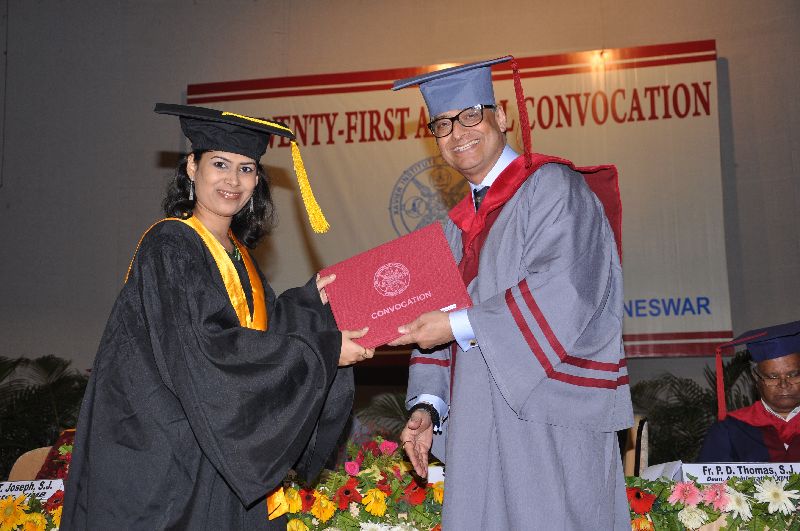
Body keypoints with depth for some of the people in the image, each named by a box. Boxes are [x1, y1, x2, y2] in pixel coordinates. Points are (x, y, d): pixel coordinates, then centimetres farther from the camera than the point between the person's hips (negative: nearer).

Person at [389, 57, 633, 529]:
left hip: (550, 422, -7)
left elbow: (562, 294, -18)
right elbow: (436, 320, 16)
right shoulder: (459, 225, 19)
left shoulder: (550, 186, -5)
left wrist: (462, 325, -15)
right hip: (479, 430, 7)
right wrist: (427, 404, 3)